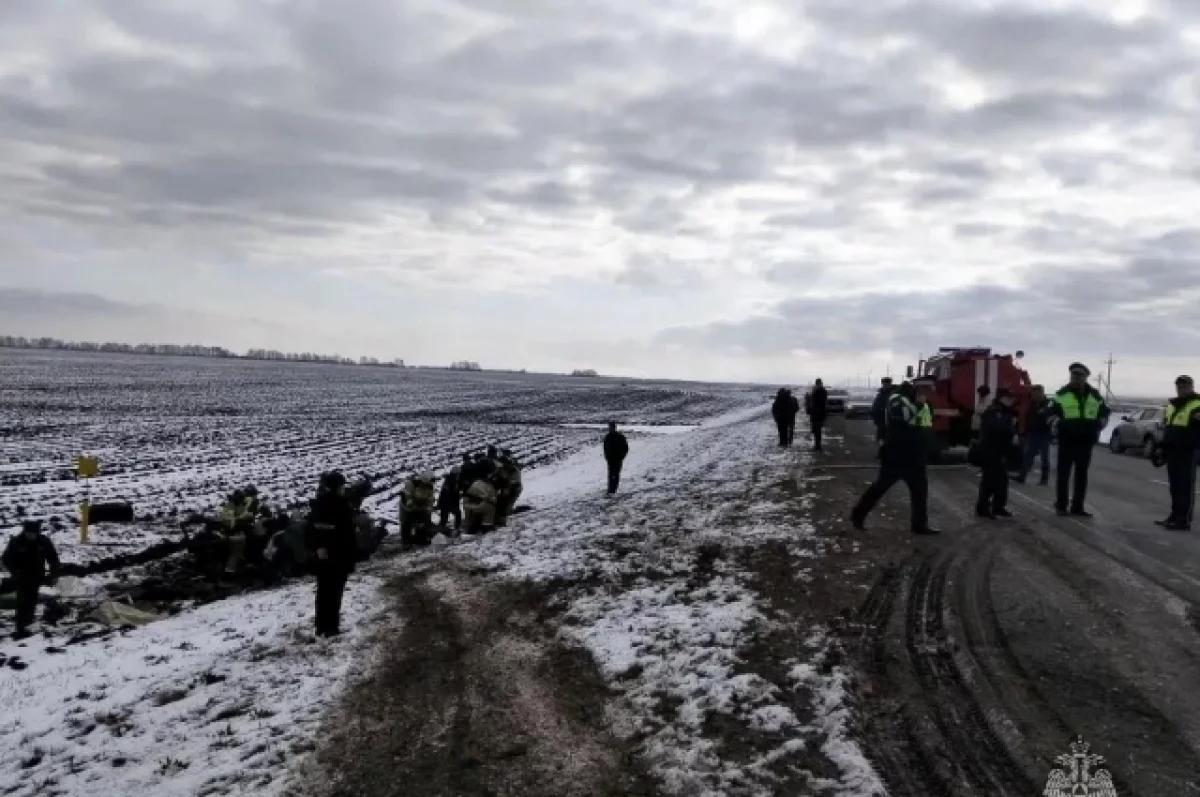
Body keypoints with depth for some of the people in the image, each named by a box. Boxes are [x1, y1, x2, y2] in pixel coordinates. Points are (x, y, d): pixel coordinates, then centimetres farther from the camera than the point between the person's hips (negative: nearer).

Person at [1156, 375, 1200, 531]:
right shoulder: (1171, 404, 17)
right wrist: (1163, 447, 23)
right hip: (1172, 451, 8)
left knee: (1186, 486, -5)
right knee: (1175, 486, 12)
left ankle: (1184, 521, -4)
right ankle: (1175, 516, 19)